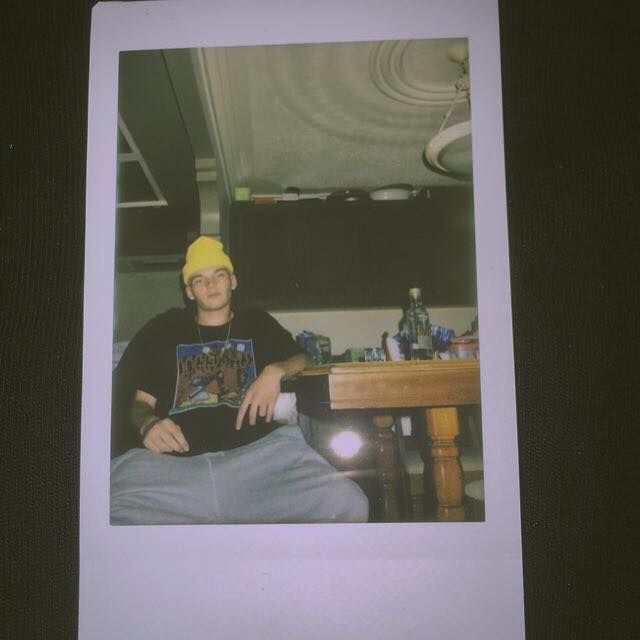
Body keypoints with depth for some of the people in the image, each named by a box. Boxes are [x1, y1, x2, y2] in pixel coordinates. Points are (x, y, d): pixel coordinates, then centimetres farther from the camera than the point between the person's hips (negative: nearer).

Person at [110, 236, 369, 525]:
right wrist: (147, 423, -3)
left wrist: (275, 371, 5)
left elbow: (303, 359, 30)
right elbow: (140, 401, 23)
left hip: (258, 448, 2)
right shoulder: (165, 329, 28)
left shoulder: (258, 324, 30)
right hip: (174, 459, -1)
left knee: (347, 503, -29)